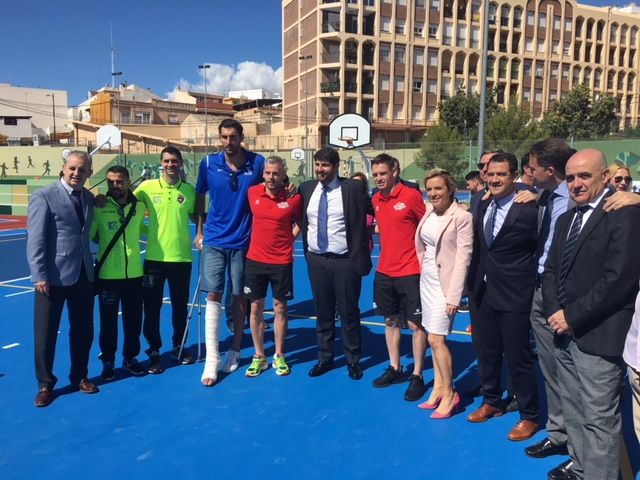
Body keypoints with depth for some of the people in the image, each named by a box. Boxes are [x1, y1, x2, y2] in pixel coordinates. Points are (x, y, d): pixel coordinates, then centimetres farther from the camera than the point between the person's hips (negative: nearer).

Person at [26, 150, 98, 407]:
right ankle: (45, 384, 23)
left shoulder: (88, 197, 9)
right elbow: (35, 240, -12)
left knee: (83, 330, 14)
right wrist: (39, 276, -16)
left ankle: (80, 376, 32)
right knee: (46, 333, 7)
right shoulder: (44, 197, -9)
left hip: (84, 274, 6)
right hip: (54, 277, -5)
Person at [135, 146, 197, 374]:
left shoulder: (189, 190, 1)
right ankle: (154, 351, 23)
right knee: (152, 307, 6)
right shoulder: (147, 187, -3)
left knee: (180, 306, 13)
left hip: (181, 257, 1)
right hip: (154, 257, -1)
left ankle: (178, 346, 32)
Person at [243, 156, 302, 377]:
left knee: (280, 308, 8)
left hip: (282, 262, -2)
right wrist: (264, 235, 10)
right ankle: (259, 356, 21)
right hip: (255, 260, 2)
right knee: (256, 308, 8)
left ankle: (279, 356, 23)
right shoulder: (253, 192, -1)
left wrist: (289, 237, -1)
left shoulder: (293, 198, -8)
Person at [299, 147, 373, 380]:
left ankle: (353, 360, 24)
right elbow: (301, 219, 15)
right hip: (316, 260, 4)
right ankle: (324, 357, 30)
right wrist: (306, 246, 8)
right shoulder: (306, 188, 5)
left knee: (349, 313, 7)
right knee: (322, 312, 15)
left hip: (345, 261, -4)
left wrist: (367, 235, 0)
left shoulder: (354, 188, -7)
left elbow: (376, 210, 0)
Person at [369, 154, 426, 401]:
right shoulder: (376, 200, 6)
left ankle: (417, 376, 14)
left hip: (410, 271, -6)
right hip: (384, 271, 6)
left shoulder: (411, 195, -11)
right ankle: (394, 368, 29)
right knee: (390, 320, 15)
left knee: (416, 324, 2)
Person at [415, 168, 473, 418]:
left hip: (445, 283, -6)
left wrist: (454, 296, -18)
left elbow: (463, 257, -16)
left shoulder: (462, 217, -14)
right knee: (436, 338, 13)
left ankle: (449, 393, 11)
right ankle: (438, 388, 25)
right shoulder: (428, 211, 4)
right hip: (427, 280, 7)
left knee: (436, 339, -6)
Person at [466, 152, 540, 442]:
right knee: (486, 352, 19)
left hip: (513, 298, -7)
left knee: (518, 358, 6)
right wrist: (474, 283, 12)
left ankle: (529, 416, 27)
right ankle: (491, 402, 41)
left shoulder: (529, 211, -16)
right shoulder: (483, 206, 5)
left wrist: (529, 283, -6)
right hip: (484, 294, 7)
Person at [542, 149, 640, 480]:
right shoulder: (566, 219, 16)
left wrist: (572, 316, -15)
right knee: (573, 412, 18)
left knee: (599, 419, 1)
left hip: (598, 337, -8)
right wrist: (555, 312, -2)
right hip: (564, 333, 8)